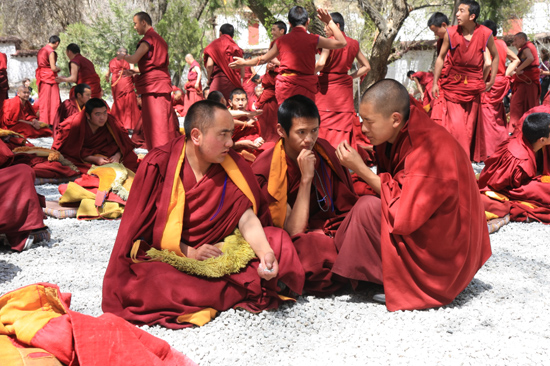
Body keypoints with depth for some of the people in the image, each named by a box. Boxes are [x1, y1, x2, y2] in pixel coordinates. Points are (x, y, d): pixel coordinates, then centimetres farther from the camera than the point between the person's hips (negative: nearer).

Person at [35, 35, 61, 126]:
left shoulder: (41, 50, 13)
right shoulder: (51, 51, -12)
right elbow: (53, 68, -17)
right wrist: (58, 69, 4)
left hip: (41, 77, 8)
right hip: (49, 77, -8)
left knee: (43, 100, 10)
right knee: (53, 100, -5)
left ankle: (43, 121, 12)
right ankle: (52, 122, -7)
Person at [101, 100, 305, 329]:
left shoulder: (231, 166, -2)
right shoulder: (158, 165, -12)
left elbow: (247, 218, -11)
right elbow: (142, 225, -9)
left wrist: (266, 252, -31)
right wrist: (187, 252, -20)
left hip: (218, 253, 3)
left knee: (277, 239, -14)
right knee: (150, 283, -37)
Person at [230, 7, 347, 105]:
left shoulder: (281, 41, 7)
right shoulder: (313, 40, -4)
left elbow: (264, 59, 20)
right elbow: (342, 42, 1)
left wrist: (244, 62, 38)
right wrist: (329, 22, 7)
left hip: (284, 86, 4)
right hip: (304, 87, -3)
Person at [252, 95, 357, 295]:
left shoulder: (324, 149, 1)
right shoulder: (265, 171, -15)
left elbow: (347, 207, 5)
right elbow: (294, 232, -18)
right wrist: (306, 178, -23)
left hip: (330, 232, 4)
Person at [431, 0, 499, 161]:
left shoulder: (485, 34, -9)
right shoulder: (451, 33, -10)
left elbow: (495, 56, 6)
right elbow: (441, 58, -1)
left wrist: (491, 81, 4)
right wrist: (435, 83, -2)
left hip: (474, 85, 1)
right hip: (453, 83, -1)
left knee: (470, 124, 10)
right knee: (455, 123, -8)